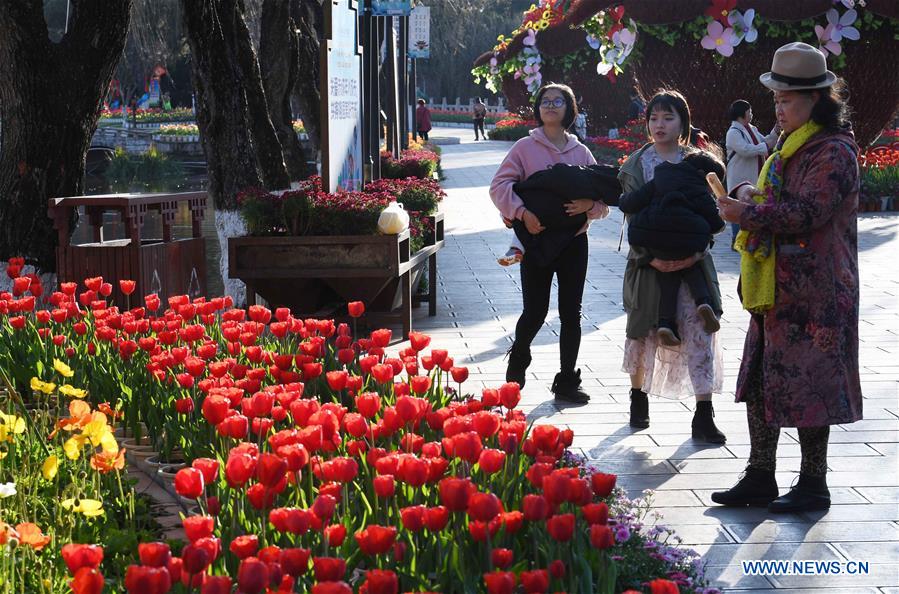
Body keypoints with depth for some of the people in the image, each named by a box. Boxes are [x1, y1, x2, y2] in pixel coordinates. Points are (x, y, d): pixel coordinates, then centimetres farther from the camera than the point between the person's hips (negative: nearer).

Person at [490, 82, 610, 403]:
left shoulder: (581, 152, 8)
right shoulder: (525, 148, 0)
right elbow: (500, 186, -7)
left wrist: (589, 205, -16)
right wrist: (522, 212, -22)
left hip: (574, 241, 3)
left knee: (571, 313, 4)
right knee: (535, 312, -1)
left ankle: (567, 380, 14)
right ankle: (518, 359, 29)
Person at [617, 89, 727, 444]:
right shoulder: (637, 165, 1)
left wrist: (697, 251, -15)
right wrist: (650, 256, -17)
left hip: (692, 262, 0)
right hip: (649, 262, 0)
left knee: (700, 334, -5)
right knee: (644, 333, 10)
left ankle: (704, 417, -3)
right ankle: (639, 398, 31)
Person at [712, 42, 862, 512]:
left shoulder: (833, 151, -14)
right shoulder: (790, 145, 17)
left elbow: (807, 212, -22)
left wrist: (747, 214, -23)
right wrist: (748, 191, 4)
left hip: (812, 293, -10)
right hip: (775, 288, 10)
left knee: (806, 386, -2)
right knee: (760, 382, 11)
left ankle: (813, 485, 10)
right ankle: (759, 478, 19)